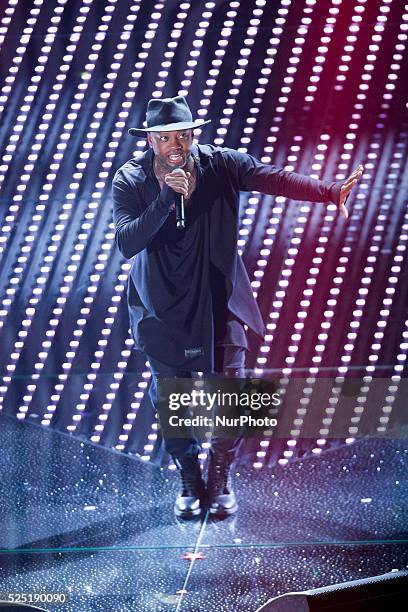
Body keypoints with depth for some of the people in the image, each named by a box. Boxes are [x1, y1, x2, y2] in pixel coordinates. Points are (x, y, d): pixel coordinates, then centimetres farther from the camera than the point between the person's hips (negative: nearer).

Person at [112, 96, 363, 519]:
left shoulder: (220, 165, -8)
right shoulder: (130, 181, -9)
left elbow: (275, 179, -22)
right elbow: (126, 243, -22)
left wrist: (331, 192, -37)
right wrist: (167, 198, -32)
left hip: (219, 302, 0)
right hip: (162, 309, 0)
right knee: (170, 399, 7)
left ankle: (220, 479, 24)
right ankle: (190, 481, 28)